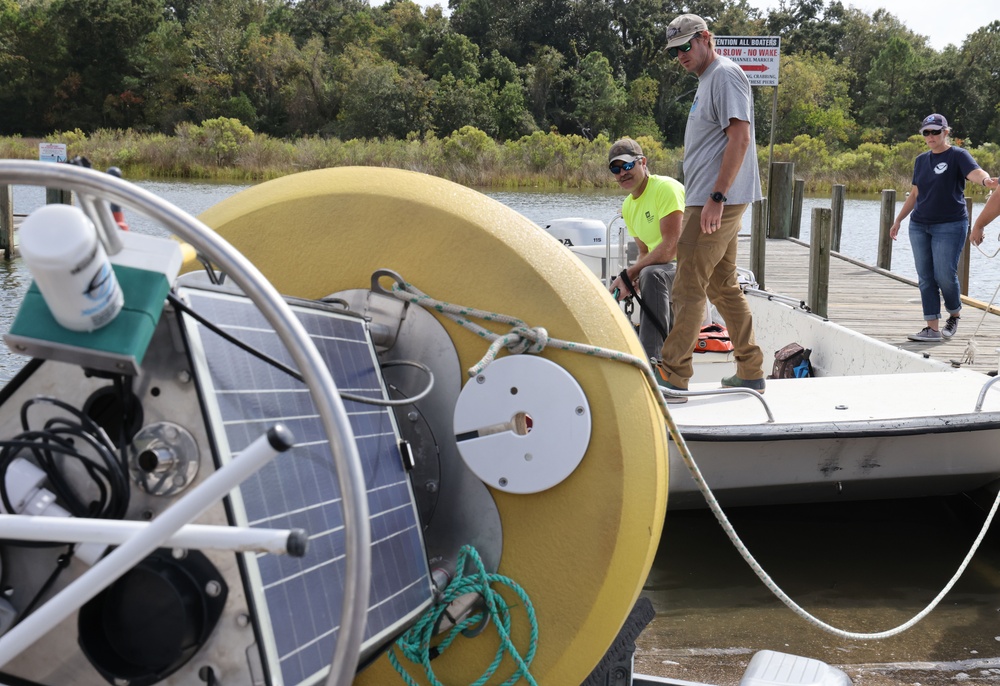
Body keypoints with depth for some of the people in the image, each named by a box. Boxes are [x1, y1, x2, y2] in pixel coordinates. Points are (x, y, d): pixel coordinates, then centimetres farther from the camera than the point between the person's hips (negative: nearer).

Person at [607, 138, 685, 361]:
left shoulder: (665, 188, -17)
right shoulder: (627, 207, 10)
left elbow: (670, 248, -25)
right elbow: (645, 252, 14)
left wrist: (629, 274, -22)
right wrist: (634, 278, -10)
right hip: (664, 269, 10)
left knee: (651, 274, -36)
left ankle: (650, 359, -39)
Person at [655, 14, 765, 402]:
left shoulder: (725, 74, -10)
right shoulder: (706, 80, 20)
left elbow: (740, 137, -20)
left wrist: (716, 198, -24)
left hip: (718, 202, -10)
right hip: (709, 201, 10)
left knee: (688, 287, -10)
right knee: (722, 287, 14)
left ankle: (672, 378, -7)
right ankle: (751, 372, 21)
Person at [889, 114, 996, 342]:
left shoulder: (957, 156, -4)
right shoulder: (921, 160, 14)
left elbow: (975, 172, -24)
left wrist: (986, 180, -46)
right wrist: (898, 220, 20)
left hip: (950, 226, -6)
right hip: (919, 226, 6)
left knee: (945, 275, -10)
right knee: (925, 278, 2)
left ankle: (955, 315, 18)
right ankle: (932, 328, 5)